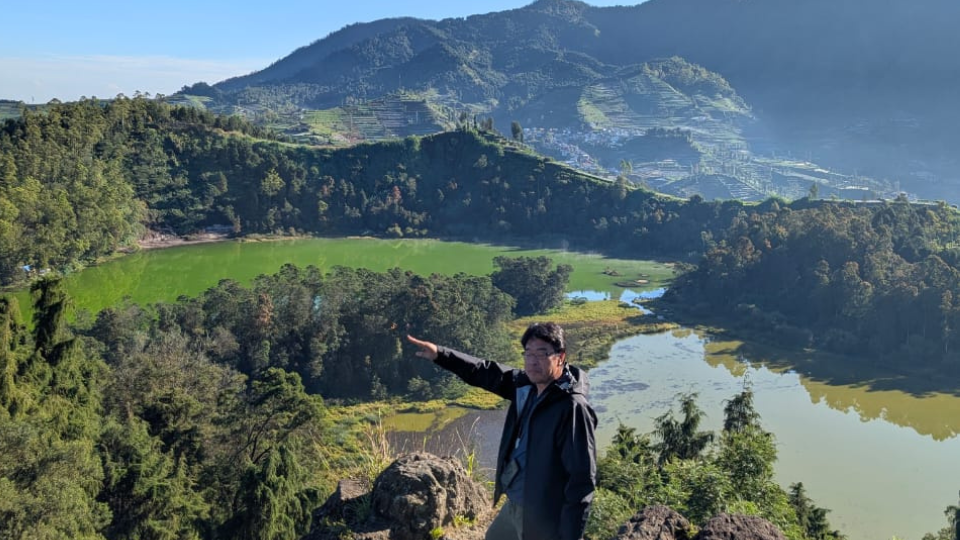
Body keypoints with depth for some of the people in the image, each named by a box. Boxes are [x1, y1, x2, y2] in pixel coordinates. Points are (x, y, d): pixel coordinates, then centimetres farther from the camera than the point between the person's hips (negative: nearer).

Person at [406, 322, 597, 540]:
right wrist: (440, 354, 1)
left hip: (542, 516, -9)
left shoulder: (573, 408, -26)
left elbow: (583, 479, -26)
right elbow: (487, 373, 9)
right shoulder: (527, 385, -2)